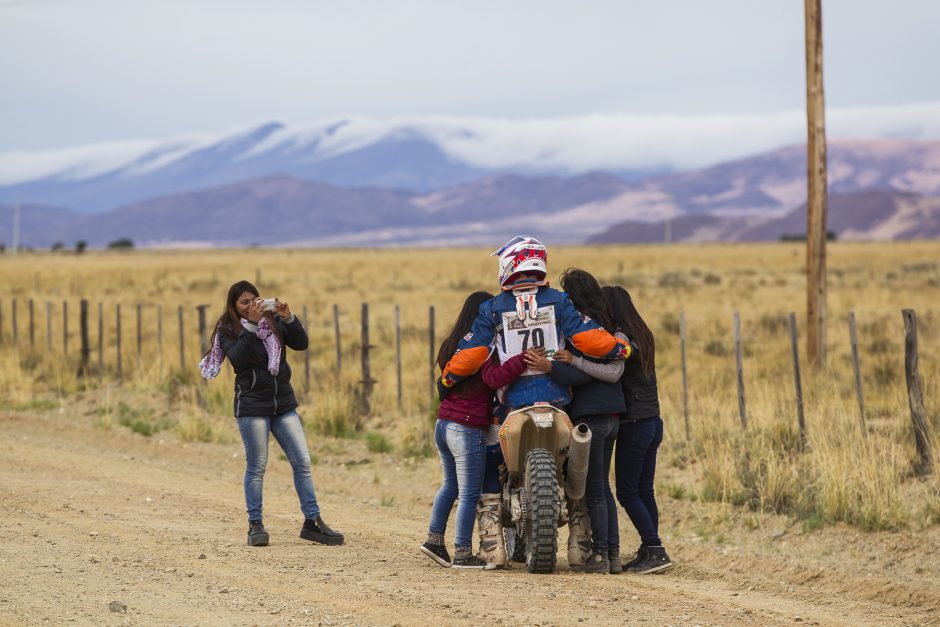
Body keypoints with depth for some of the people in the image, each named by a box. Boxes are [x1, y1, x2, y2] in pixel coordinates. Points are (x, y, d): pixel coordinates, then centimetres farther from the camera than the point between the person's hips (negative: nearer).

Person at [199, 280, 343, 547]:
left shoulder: (272, 321, 6)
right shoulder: (227, 330, -3)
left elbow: (301, 343, -3)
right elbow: (237, 359, -20)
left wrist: (289, 318, -17)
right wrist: (251, 325, -26)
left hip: (284, 405, 4)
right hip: (252, 407, -4)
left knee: (302, 461, 0)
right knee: (256, 466, 0)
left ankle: (312, 522, 5)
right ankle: (255, 525, 8)